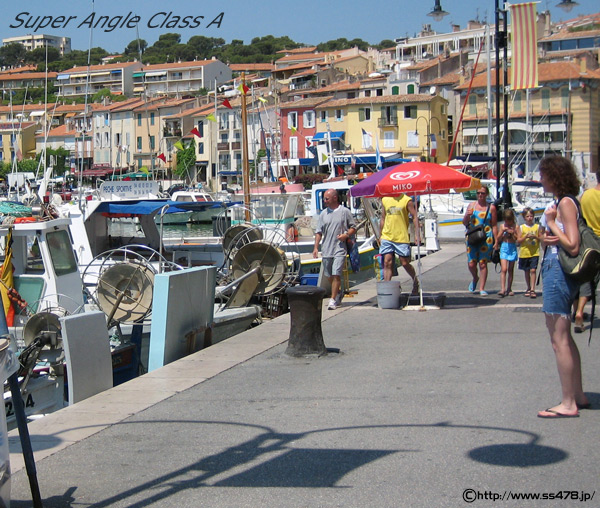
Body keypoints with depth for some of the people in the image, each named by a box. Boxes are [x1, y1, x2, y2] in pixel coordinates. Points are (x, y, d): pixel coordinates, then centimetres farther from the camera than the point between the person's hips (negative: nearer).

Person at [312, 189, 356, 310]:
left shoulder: (345, 212, 0)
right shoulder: (323, 214, 11)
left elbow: (353, 227, 6)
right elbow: (319, 232, 11)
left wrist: (346, 235, -14)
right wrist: (316, 247, 3)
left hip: (339, 248, -5)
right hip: (326, 249, 5)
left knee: (336, 275, -12)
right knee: (329, 276, 12)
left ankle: (333, 300, -10)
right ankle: (337, 295, 32)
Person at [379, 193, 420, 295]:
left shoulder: (407, 200, -2)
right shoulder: (384, 200, 10)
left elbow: (415, 217, -3)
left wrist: (417, 234, -12)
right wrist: (381, 236, 15)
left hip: (402, 238, -3)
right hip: (387, 237, 3)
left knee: (405, 263, 3)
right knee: (387, 263, -4)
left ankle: (415, 282, 27)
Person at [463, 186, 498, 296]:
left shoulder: (491, 207, 4)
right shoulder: (471, 206, 9)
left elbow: (494, 225, 5)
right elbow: (465, 223, 12)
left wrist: (496, 241, 1)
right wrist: (467, 216, -10)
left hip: (486, 238, -2)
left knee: (483, 263, -2)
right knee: (471, 264, -1)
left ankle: (482, 288, 5)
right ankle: (475, 279, 31)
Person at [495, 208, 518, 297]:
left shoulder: (515, 226, 1)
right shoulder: (503, 226, 5)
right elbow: (498, 239, 6)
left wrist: (512, 233, -15)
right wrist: (503, 231, -9)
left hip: (512, 248, 0)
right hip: (504, 248, 0)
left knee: (510, 270, 8)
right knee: (504, 269, -10)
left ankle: (509, 289, 16)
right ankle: (502, 289, -16)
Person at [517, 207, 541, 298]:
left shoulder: (537, 227, 5)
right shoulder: (521, 227, 4)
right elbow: (518, 240, 0)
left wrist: (536, 237, -12)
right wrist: (526, 236, -15)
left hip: (534, 253, -2)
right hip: (524, 253, 2)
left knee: (533, 270, -12)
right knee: (526, 271, 11)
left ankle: (532, 290, -13)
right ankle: (529, 288, 24)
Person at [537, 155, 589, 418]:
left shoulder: (565, 203, -14)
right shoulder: (559, 203, 16)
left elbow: (572, 246, -20)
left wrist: (551, 222, -15)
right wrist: (546, 239, -3)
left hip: (559, 270, -11)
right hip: (554, 269, 11)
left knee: (559, 339, -7)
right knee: (564, 337, 16)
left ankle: (568, 404, -2)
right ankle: (578, 395, 25)